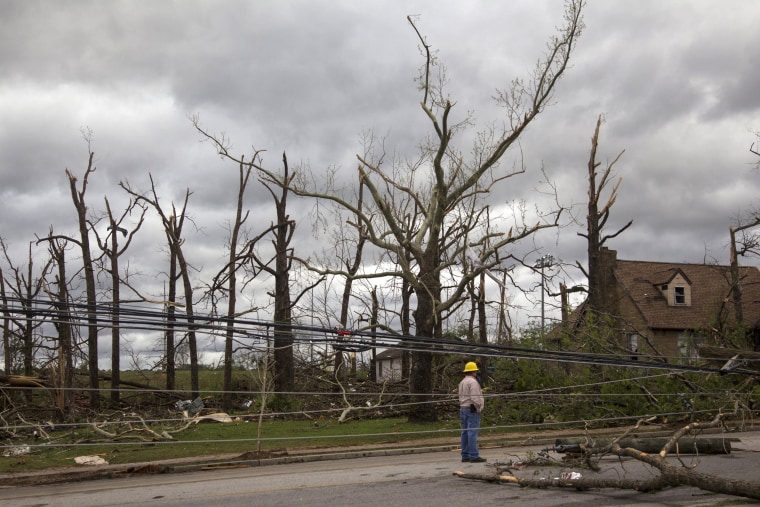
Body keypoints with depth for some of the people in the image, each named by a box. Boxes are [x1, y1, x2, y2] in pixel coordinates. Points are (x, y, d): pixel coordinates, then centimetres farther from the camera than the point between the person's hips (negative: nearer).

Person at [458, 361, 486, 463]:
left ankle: (465, 455, 13)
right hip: (472, 410, -9)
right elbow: (475, 398, -20)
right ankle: (474, 456, -9)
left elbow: (461, 397, 14)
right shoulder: (473, 382, -13)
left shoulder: (462, 382, 17)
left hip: (463, 409, 9)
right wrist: (479, 409, -11)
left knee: (465, 433, 10)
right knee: (472, 433, -9)